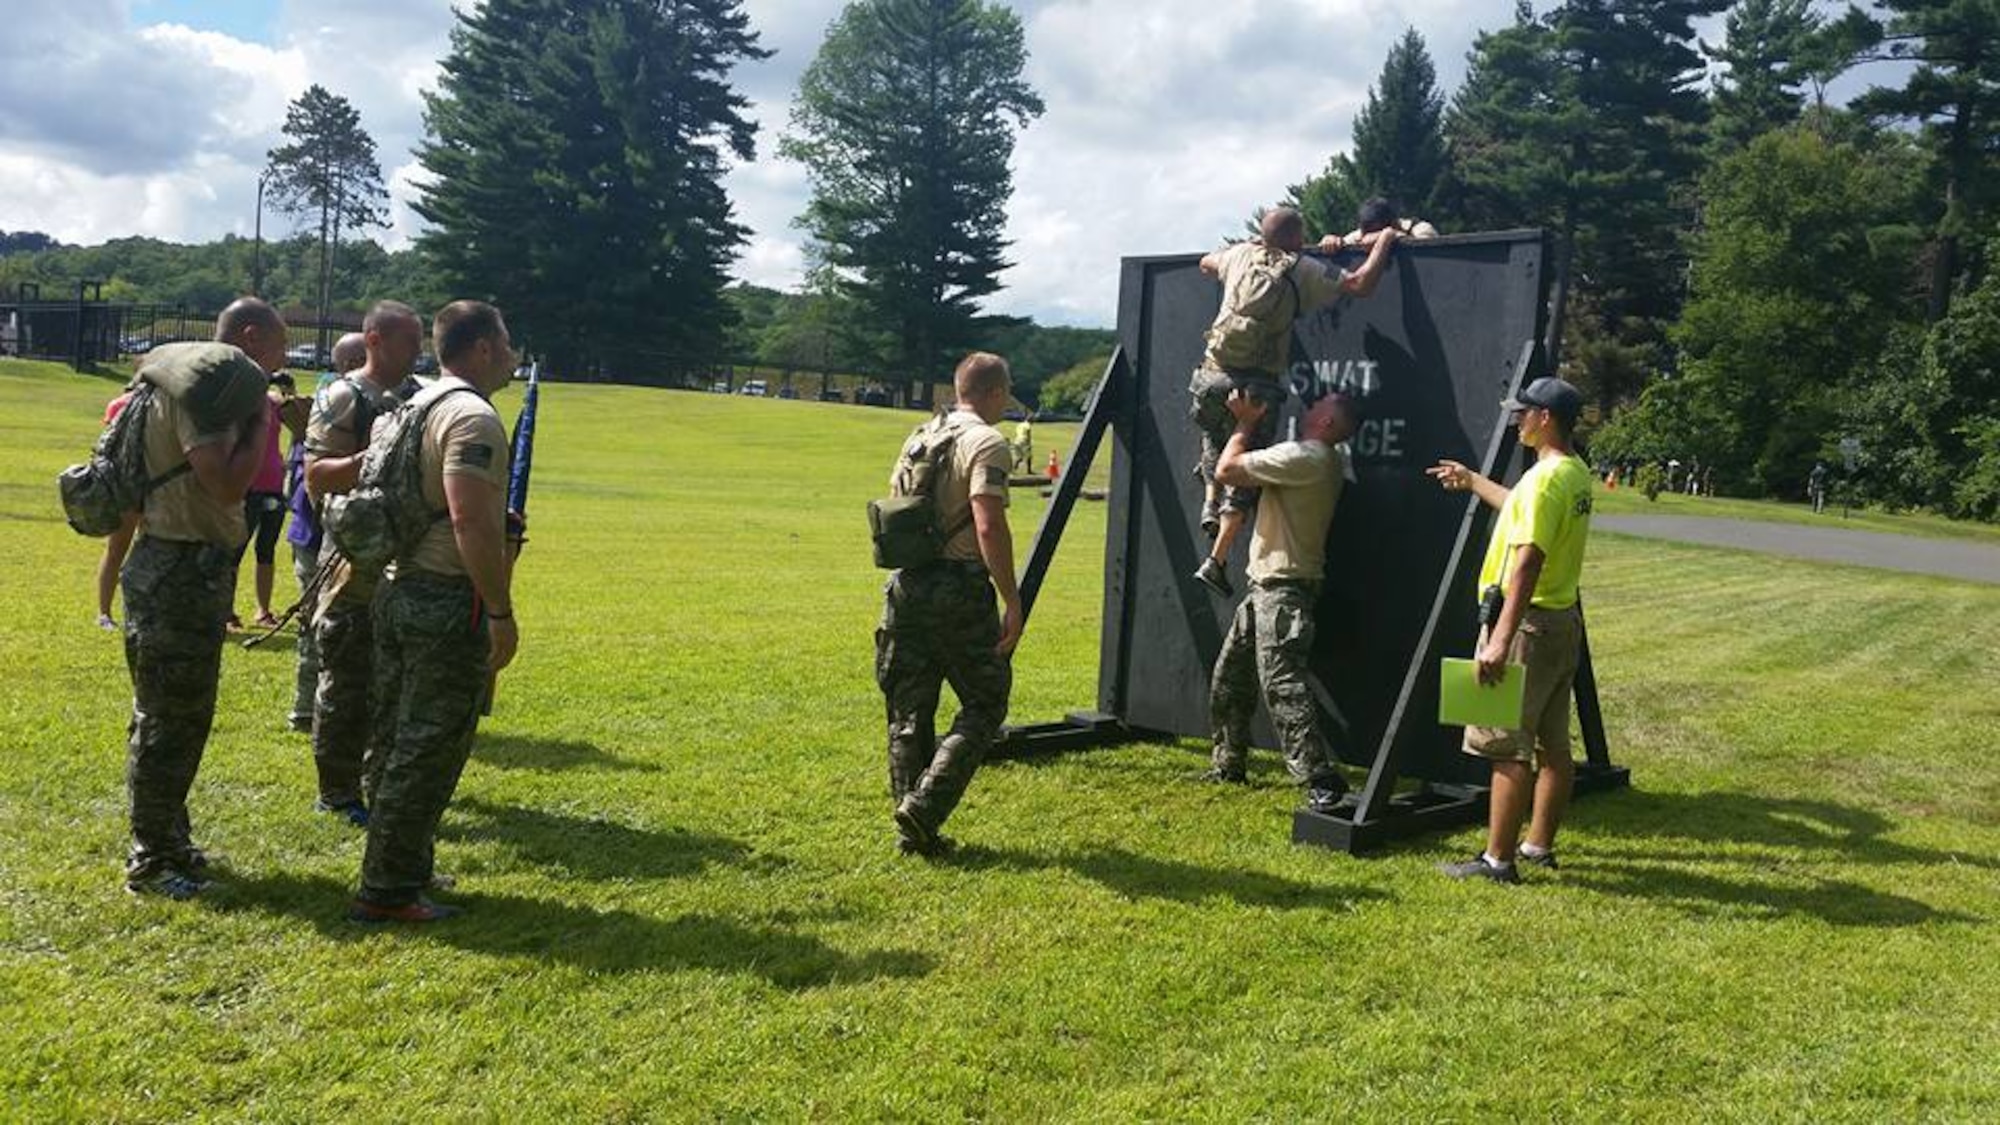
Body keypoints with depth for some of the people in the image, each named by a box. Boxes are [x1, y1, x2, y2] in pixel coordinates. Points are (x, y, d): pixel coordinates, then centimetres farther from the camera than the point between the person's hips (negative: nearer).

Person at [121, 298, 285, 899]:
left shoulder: (205, 385, 14)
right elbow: (228, 484, -24)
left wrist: (256, 422, 7)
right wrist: (258, 421, -14)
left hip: (194, 569, 10)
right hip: (178, 572, -10)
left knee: (182, 714, 18)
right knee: (169, 718, -2)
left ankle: (168, 840, 29)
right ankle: (150, 860, 8)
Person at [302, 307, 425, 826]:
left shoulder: (421, 396, 12)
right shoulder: (341, 400, -8)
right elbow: (316, 478, -15)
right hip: (355, 571, -7)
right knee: (346, 685, 1)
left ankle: (381, 779, 27)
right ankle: (337, 793, 11)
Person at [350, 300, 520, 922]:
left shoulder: (416, 406, 15)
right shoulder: (473, 416, -15)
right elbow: (470, 523, -24)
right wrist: (501, 612, -21)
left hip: (398, 589, 10)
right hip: (449, 599, -10)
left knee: (400, 742, 16)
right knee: (429, 751, -2)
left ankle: (407, 869, 27)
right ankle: (387, 890, 3)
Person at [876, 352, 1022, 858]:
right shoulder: (988, 444, -9)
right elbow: (989, 526, -19)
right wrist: (1012, 600, -16)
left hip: (906, 585, 7)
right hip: (960, 587, -7)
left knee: (909, 711, 11)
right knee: (984, 704, 6)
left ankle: (913, 831, 15)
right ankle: (925, 807, -6)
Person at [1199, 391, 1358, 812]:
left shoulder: (1304, 456, -17)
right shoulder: (1327, 460, 15)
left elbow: (1227, 470, -13)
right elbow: (1250, 469, 22)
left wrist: (1246, 422, -1)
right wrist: (1250, 422, 17)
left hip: (1283, 590, -11)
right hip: (1265, 587, 11)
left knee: (1281, 685, -18)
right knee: (1229, 679, 18)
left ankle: (1320, 781, -20)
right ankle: (1228, 766, 29)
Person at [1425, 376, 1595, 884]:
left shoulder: (1545, 478, -19)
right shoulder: (1577, 475, 11)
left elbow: (1528, 562, -26)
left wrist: (1501, 638, -29)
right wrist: (1472, 481, 42)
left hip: (1530, 622, -10)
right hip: (1564, 620, 10)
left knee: (1508, 746, -5)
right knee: (1553, 744, 14)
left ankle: (1498, 860, -1)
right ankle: (1540, 846, 24)